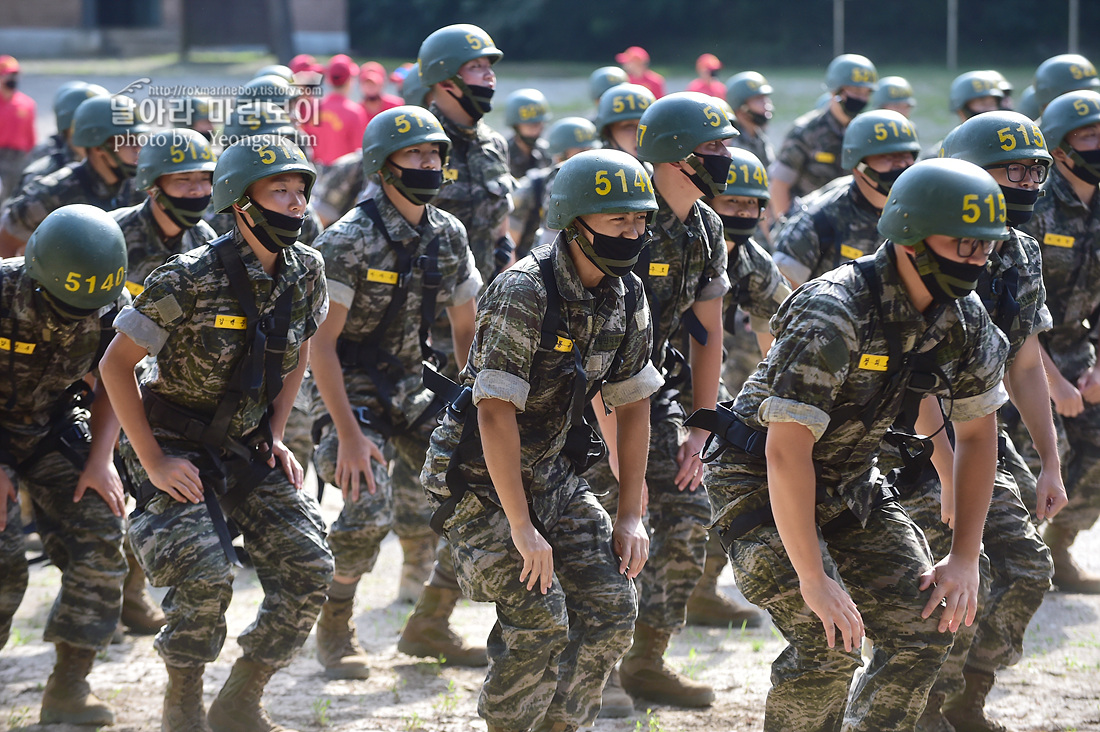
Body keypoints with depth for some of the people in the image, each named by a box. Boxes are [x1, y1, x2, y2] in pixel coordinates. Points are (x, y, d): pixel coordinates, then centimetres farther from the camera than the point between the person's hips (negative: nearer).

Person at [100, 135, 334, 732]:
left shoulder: (305, 272, -4)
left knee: (308, 570, -6)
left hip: (248, 447, 6)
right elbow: (116, 363, -15)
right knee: (206, 577, -22)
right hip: (177, 448, -6)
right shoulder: (190, 279, -22)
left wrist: (275, 437, 7)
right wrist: (153, 462, -16)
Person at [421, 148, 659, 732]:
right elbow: (496, 413, -28)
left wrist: (630, 515, 3)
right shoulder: (524, 294, -25)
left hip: (552, 476, 7)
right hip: (478, 480, -7)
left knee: (610, 609, -2)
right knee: (539, 623, -16)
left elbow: (633, 405, 8)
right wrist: (522, 529, -28)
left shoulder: (626, 299, -2)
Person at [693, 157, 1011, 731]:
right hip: (762, 485, -7)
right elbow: (786, 453, -34)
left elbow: (977, 435, 4)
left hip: (850, 484, 7)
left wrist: (965, 559, -4)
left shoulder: (967, 322, -8)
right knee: (828, 645, -20)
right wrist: (813, 580, -33)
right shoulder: (833, 317, -31)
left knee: (924, 629, -4)